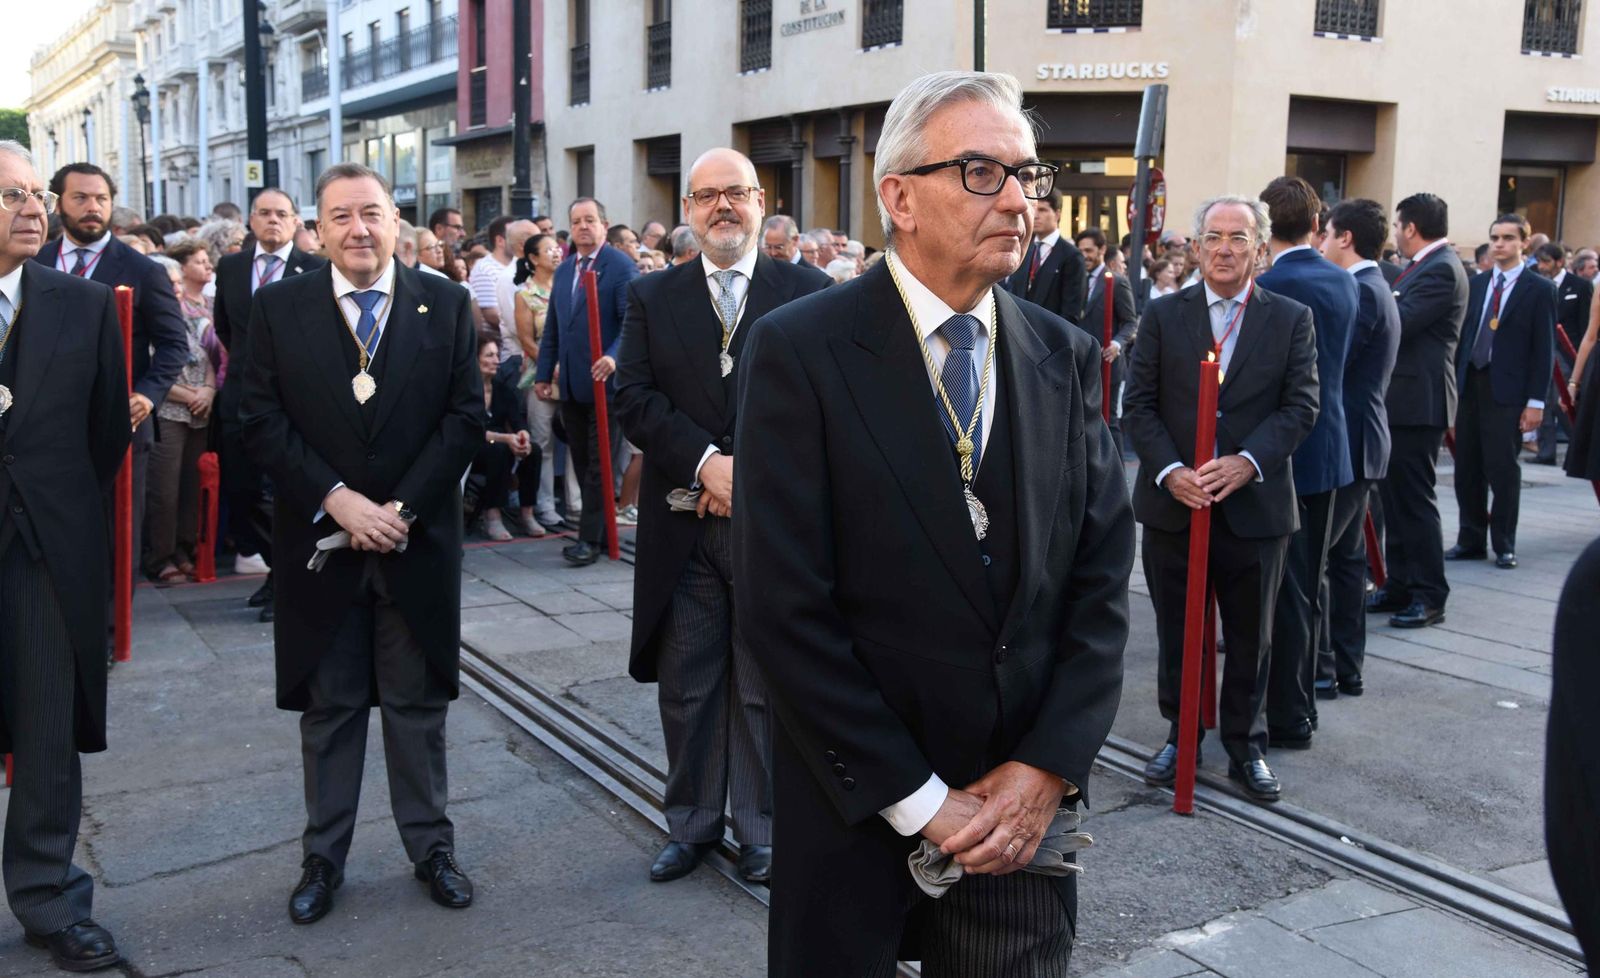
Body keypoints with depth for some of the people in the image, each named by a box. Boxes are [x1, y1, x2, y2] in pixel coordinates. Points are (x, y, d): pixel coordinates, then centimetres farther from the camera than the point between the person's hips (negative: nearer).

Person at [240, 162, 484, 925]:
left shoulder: (445, 305, 1)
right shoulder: (278, 308, 1)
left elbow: (465, 418, -3)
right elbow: (261, 423, -4)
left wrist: (401, 507, -11)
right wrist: (338, 500, -14)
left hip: (417, 541, 0)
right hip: (318, 542, 0)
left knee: (418, 706, 10)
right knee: (327, 709, 11)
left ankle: (431, 847, 23)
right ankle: (323, 858, 23)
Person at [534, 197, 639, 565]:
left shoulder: (621, 266, -7)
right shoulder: (564, 270, 15)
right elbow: (552, 327, 18)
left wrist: (614, 357, -30)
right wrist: (544, 373, 14)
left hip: (602, 380, -7)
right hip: (570, 384, 7)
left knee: (599, 464, -2)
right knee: (581, 461, 11)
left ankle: (591, 539, 2)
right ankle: (597, 528, 20)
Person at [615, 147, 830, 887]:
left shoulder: (807, 293, 1)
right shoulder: (651, 298, 7)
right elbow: (634, 398, -2)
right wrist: (706, 462, -15)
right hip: (682, 527, 2)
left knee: (765, 687, 9)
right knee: (686, 685, 11)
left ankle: (761, 829, 23)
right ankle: (692, 824, 27)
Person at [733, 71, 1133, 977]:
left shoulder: (1066, 356, 3)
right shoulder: (800, 350, -11)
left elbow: (1103, 573, 2)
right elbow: (784, 607, -15)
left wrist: (1048, 768, -9)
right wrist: (921, 801, -14)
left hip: (1025, 809, 4)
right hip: (859, 816, -3)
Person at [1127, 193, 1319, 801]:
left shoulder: (1291, 319, 3)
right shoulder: (1162, 315, 3)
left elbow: (1299, 406, -4)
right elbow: (1139, 405, -1)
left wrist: (1246, 462, -19)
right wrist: (1170, 471, -15)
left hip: (1255, 506, 0)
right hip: (1173, 501, 0)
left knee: (1251, 637, 11)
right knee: (1177, 633, 12)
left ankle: (1246, 747, 26)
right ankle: (1180, 736, 28)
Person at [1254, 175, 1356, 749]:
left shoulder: (1271, 287, -18)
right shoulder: (1344, 282, 6)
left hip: (1285, 455, -8)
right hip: (1330, 448, 8)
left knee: (1286, 591, 0)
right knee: (1309, 586, 17)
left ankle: (1288, 718, 7)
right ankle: (1302, 700, 29)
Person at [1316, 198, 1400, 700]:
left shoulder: (1360, 291, -15)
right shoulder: (1375, 288, 17)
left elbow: (1327, 365, -23)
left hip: (1344, 444, -10)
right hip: (1359, 441, 10)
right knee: (1346, 555, 14)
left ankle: (1318, 667, 0)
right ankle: (1347, 667, 21)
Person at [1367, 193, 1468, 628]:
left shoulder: (1442, 270, -15)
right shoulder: (1425, 266, 16)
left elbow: (1397, 325, -22)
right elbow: (1391, 321, 15)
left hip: (1417, 401, -10)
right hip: (1399, 400, 10)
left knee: (1414, 499, -4)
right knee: (1393, 497, 13)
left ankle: (1429, 596, 4)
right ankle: (1399, 587, 21)